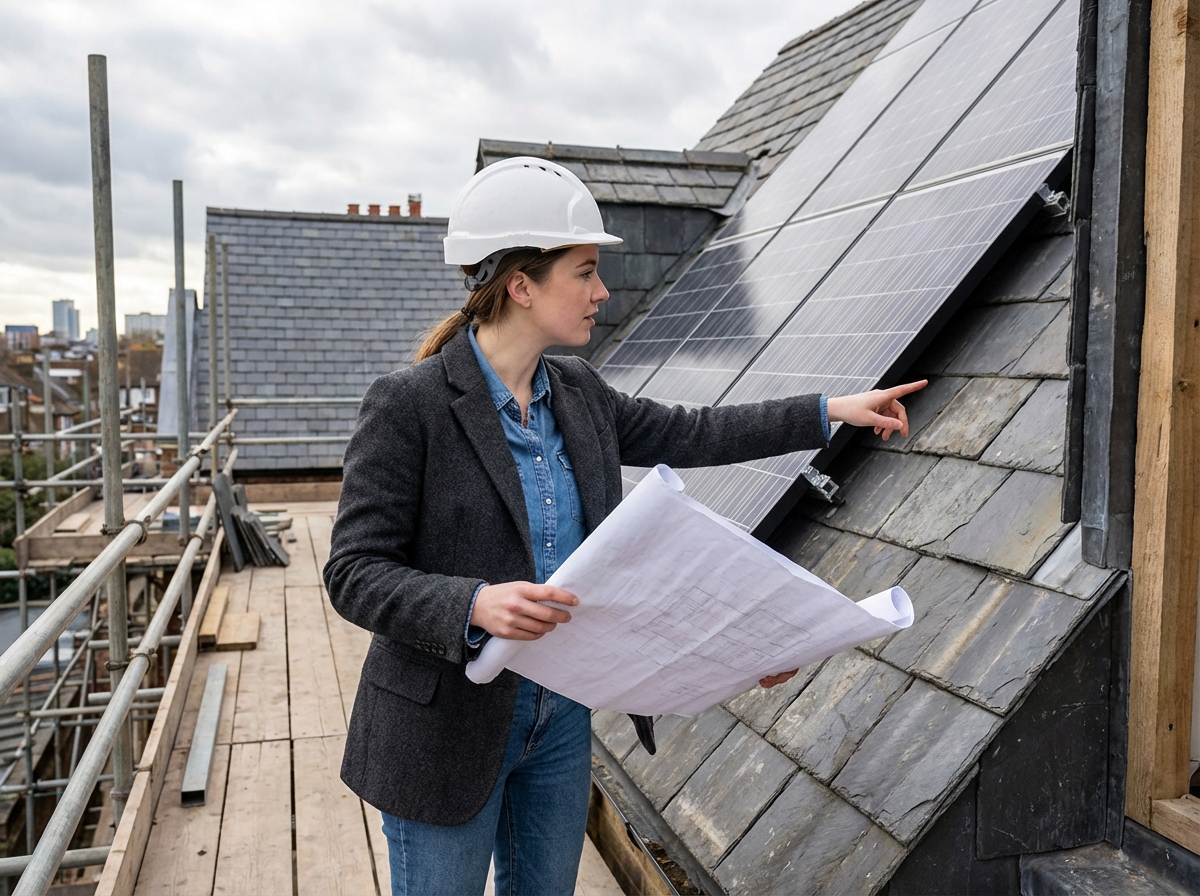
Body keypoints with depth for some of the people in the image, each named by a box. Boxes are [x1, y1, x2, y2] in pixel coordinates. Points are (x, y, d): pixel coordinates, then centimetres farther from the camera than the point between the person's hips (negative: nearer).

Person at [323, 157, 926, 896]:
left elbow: (686, 435, 11)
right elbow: (355, 573, -17)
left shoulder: (577, 392, 1)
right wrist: (474, 605, -35)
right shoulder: (408, 405, -19)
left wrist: (831, 412, 12)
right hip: (449, 725, -6)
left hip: (563, 713, 7)